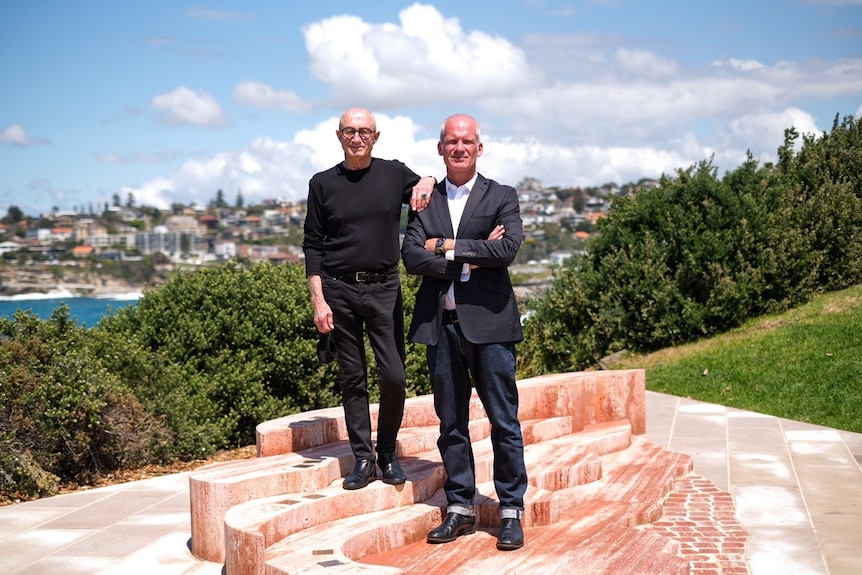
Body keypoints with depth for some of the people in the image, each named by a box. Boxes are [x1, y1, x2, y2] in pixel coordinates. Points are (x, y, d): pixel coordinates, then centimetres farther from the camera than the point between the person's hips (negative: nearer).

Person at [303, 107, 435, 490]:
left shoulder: (395, 174, 5)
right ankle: (362, 459, 13)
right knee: (352, 379, 4)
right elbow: (313, 246, 5)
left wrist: (429, 181, -8)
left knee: (394, 376, -5)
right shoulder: (323, 184, 4)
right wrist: (318, 301, -3)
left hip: (384, 289, 0)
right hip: (339, 290, 0)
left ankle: (387, 452, 13)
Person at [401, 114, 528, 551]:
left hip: (488, 322, -3)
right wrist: (473, 257, -12)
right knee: (451, 423, 9)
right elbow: (411, 257, -2)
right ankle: (460, 507, 20)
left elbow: (507, 249, -12)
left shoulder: (502, 198, 5)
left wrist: (447, 247, -10)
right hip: (440, 324, 3)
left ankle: (511, 510, 11)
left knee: (504, 421, 1)